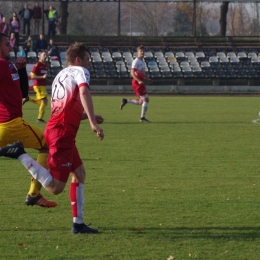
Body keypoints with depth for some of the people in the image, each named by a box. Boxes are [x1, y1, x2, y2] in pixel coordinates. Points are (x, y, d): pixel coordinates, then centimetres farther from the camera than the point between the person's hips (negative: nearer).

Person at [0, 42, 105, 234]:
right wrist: (92, 122, -31)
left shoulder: (61, 75, 24)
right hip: (62, 134, -10)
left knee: (80, 173, 17)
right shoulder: (80, 71, -2)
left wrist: (88, 116, 29)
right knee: (55, 187, -12)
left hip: (55, 129, 10)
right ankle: (20, 154, -13)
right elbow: (84, 92, -24)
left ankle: (78, 223, 16)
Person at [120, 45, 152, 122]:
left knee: (141, 102, 12)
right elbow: (132, 73, -20)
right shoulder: (136, 61, -12)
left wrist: (148, 78, 12)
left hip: (140, 82, 9)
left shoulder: (142, 62, 17)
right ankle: (142, 117, -3)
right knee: (146, 99, -8)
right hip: (136, 82, -9)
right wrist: (139, 81, -30)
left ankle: (125, 101, 20)